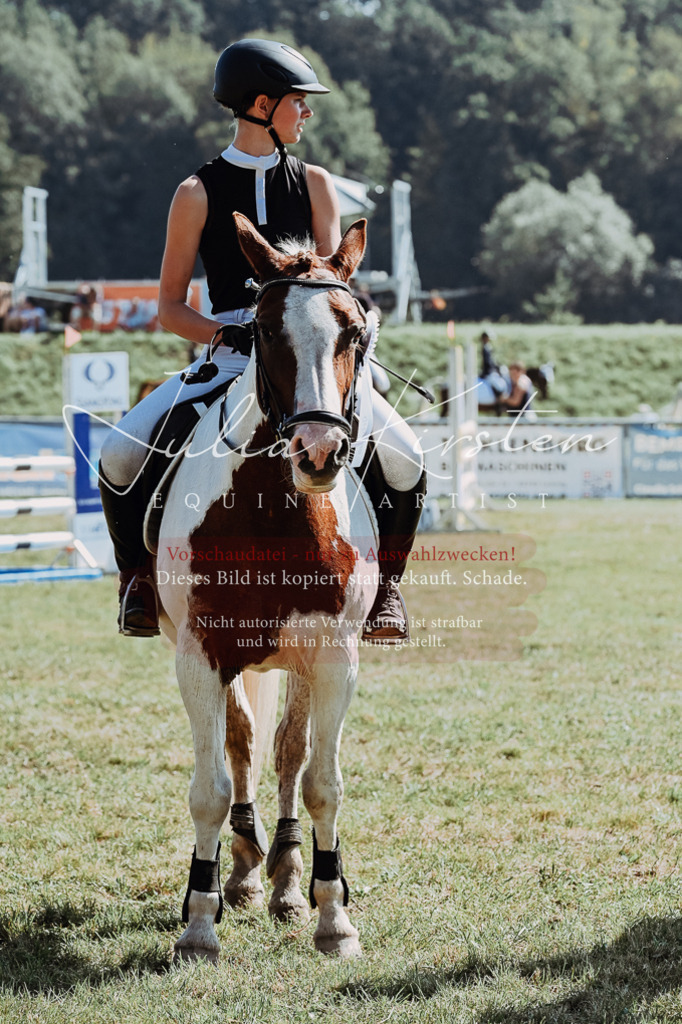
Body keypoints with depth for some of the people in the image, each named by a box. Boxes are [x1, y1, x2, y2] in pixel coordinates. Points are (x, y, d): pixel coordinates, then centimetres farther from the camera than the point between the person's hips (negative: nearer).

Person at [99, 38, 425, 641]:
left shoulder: (314, 184, 10)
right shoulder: (198, 194, 2)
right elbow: (170, 308, 3)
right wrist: (227, 333, -16)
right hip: (227, 360, -1)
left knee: (405, 459, -22)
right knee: (120, 455, -21)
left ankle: (386, 578, 2)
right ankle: (141, 575, 4)